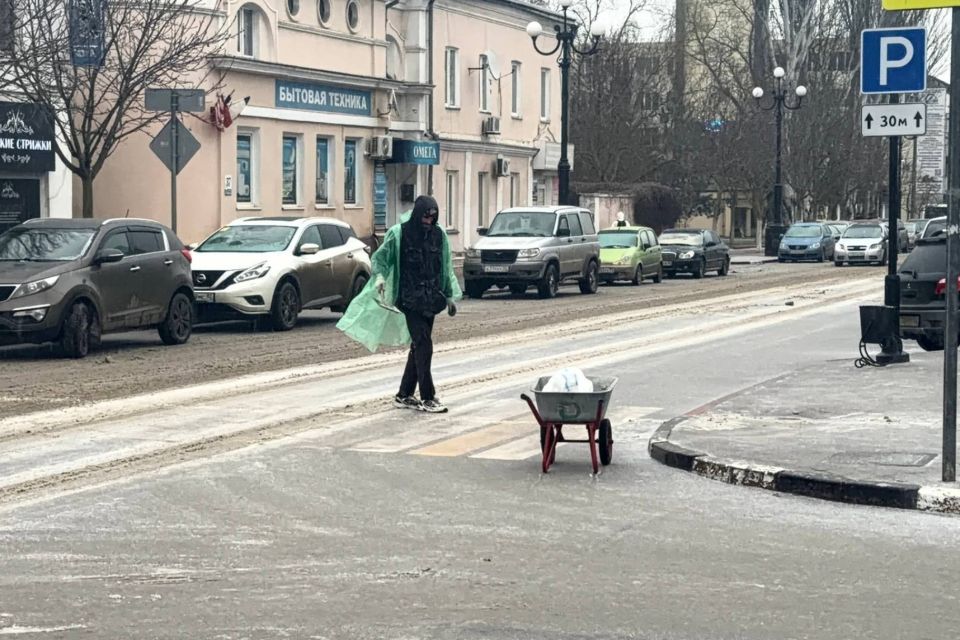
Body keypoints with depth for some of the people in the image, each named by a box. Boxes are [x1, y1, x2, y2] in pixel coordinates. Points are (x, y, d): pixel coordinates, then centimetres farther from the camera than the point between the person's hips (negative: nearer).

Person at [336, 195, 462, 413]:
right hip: (410, 298, -5)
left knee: (419, 346, 8)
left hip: (431, 298, 5)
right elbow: (379, 257, -4)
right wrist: (380, 276, -24)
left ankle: (404, 395, 18)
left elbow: (446, 268, 15)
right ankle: (427, 398, -9)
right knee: (423, 344, -12)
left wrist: (450, 296, 14)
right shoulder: (399, 233, -6)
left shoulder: (439, 235, 7)